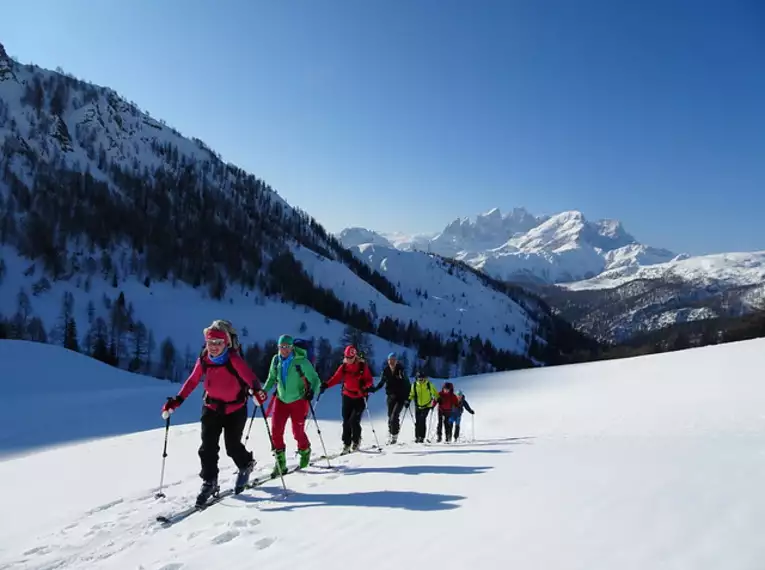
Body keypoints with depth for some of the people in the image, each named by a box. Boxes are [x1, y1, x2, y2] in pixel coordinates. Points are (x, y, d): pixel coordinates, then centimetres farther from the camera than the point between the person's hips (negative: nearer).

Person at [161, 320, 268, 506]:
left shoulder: (234, 359, -24)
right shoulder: (203, 359, -9)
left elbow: (249, 375, -37)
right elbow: (192, 381, 2)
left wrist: (257, 390, -56)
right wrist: (177, 400, -4)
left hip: (235, 408, -4)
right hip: (212, 408, 4)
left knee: (232, 445, 2)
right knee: (208, 446, -2)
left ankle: (246, 465, 33)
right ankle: (209, 482, 12)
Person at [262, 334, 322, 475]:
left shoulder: (301, 361, -16)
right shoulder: (276, 360, -1)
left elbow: (315, 379, -13)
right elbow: (272, 378, 13)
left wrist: (312, 391, -29)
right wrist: (263, 390, 0)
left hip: (298, 400, -4)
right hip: (281, 400, 4)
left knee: (298, 432, 1)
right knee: (275, 430, -7)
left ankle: (305, 452, 33)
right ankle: (280, 463, 7)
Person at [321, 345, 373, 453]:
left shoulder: (363, 366, -7)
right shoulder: (343, 367, 1)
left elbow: (370, 381, -6)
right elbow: (335, 378, -6)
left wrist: (364, 384, -27)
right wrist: (326, 385, -23)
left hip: (360, 397, -3)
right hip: (347, 397, 3)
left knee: (354, 420, -11)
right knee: (346, 421, 1)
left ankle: (356, 441, 12)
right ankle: (346, 444, 11)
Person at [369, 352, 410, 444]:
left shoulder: (401, 370, -9)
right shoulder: (386, 371, 1)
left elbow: (407, 384, -5)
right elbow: (381, 383, 10)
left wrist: (408, 397, -10)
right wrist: (374, 389, -7)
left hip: (401, 397, -4)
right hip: (391, 396, 4)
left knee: (394, 416, -15)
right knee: (390, 416, 7)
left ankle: (394, 436, -3)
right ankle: (389, 436, 20)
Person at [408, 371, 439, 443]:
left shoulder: (429, 384, -5)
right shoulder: (414, 385, 2)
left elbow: (435, 394, 4)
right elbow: (411, 394, 14)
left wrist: (434, 401, -5)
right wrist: (408, 401, 2)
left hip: (426, 406, -3)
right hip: (418, 406, 3)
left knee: (422, 420, -16)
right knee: (417, 422, 5)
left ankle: (422, 437, -10)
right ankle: (417, 437, 17)